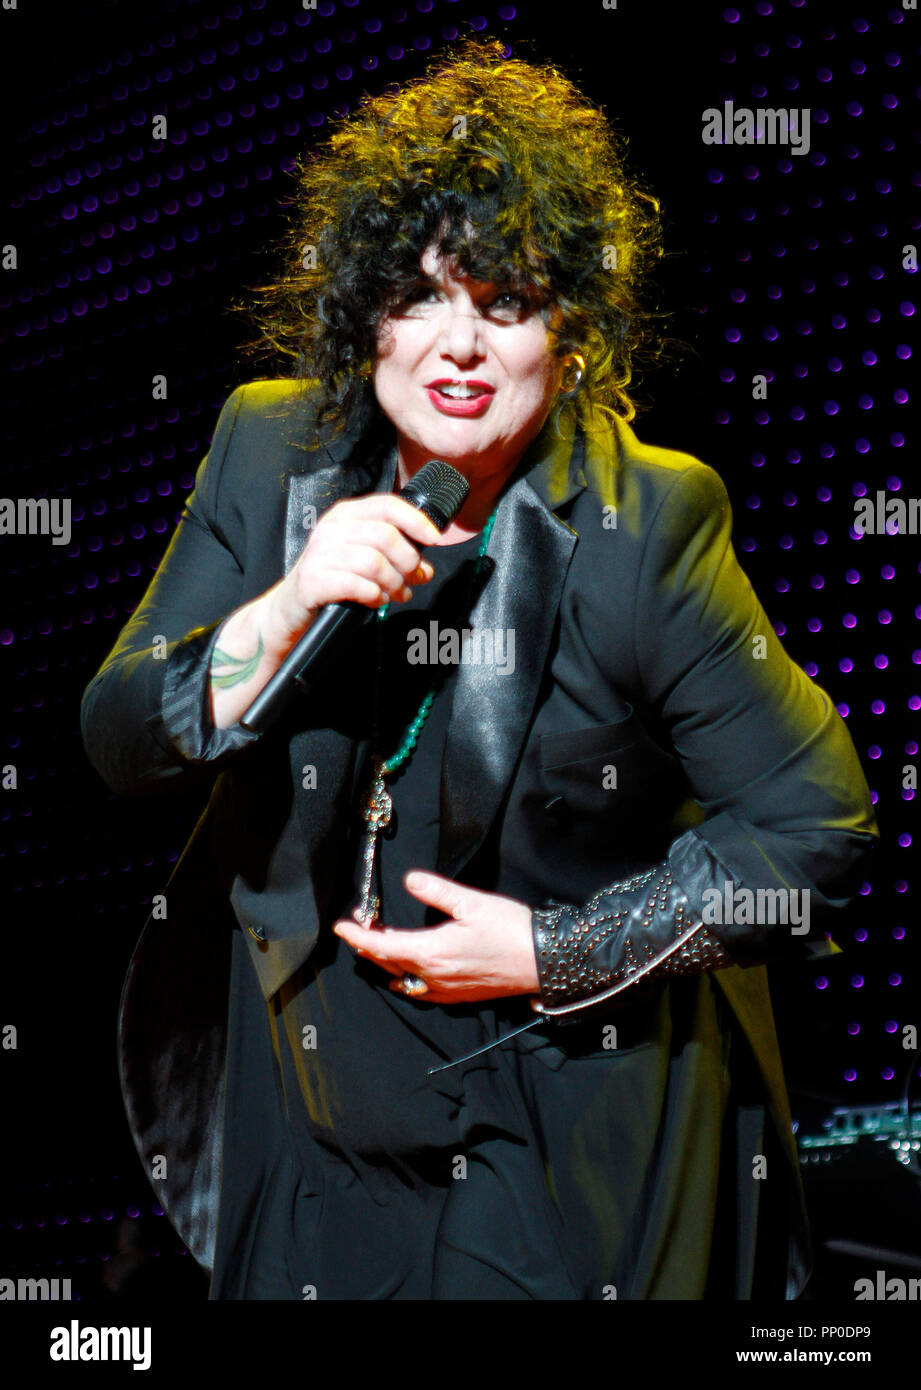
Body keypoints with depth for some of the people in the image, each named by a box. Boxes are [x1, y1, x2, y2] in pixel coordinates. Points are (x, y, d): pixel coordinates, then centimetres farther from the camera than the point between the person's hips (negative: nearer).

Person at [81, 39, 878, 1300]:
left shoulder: (646, 523, -17)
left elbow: (816, 827, -14)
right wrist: (287, 608, -24)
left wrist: (555, 952, -17)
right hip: (308, 1103, 4)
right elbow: (118, 743, -6)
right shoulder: (272, 452, -5)